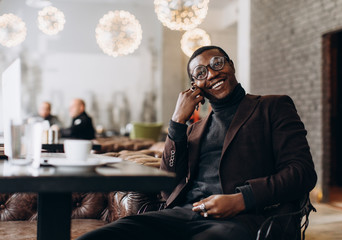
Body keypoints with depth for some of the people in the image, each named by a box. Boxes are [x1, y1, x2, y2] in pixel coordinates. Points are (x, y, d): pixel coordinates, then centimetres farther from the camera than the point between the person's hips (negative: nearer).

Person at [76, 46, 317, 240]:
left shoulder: (274, 107, 14)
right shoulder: (195, 129, 27)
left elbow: (303, 171, 1)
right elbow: (169, 190, 16)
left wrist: (241, 200, -13)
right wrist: (178, 122, 9)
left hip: (244, 219, -3)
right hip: (184, 214, 4)